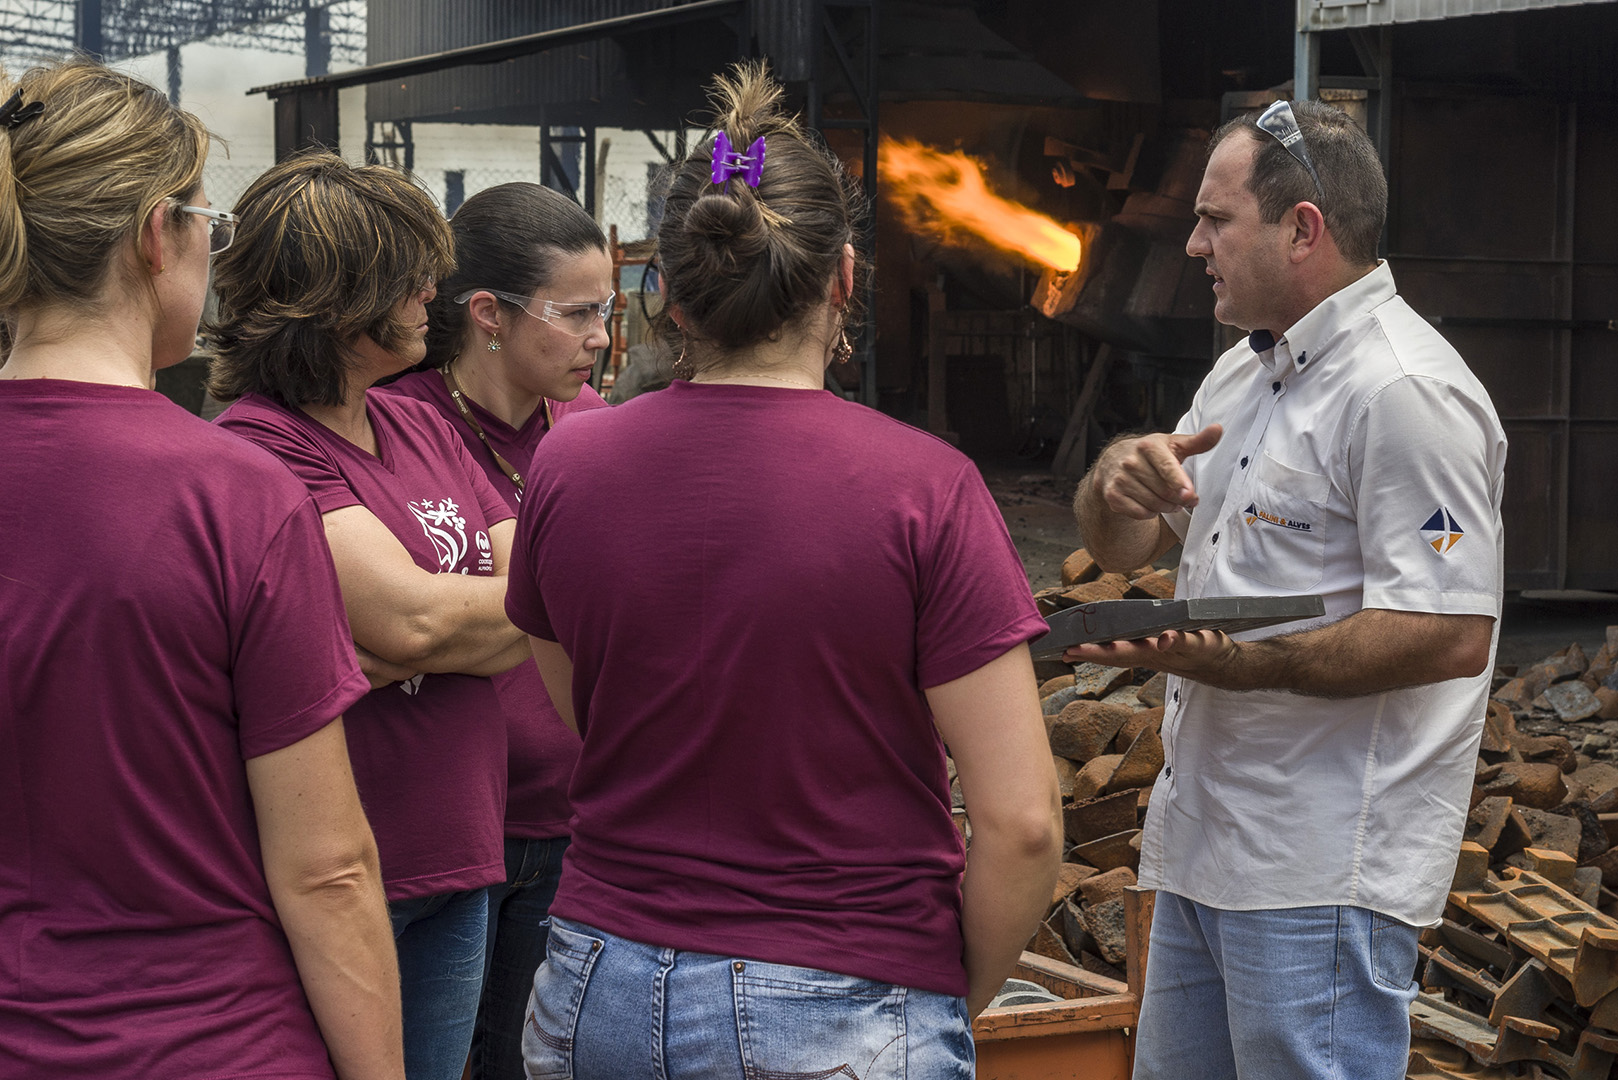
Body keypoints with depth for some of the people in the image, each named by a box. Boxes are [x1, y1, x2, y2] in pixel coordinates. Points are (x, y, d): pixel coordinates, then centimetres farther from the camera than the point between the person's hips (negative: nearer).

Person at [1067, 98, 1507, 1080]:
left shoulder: (1404, 390, -15)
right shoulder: (1245, 372, 17)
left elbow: (1450, 635, -23)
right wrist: (1122, 476, -3)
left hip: (1321, 877, -10)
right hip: (1201, 849, 10)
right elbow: (1122, 546, 21)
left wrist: (1237, 664, -27)